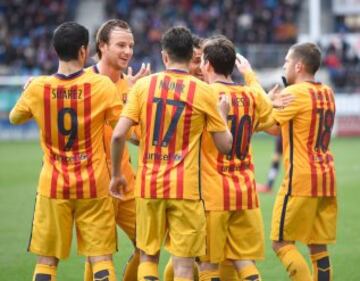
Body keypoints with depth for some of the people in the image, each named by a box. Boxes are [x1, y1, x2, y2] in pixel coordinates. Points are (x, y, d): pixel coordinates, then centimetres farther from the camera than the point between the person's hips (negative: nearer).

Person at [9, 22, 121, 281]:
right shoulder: (102, 85, -11)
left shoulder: (38, 88, -6)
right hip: (93, 186, -1)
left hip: (53, 186, 1)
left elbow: (14, 118, 13)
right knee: (101, 258, 2)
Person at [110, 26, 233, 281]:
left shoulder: (143, 85, 0)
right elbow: (225, 145, 1)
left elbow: (119, 135, -6)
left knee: (148, 256, 15)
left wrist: (116, 174, 8)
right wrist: (223, 114, 18)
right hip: (187, 187, -2)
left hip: (149, 184, 2)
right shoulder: (204, 92, -3)